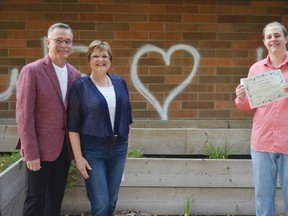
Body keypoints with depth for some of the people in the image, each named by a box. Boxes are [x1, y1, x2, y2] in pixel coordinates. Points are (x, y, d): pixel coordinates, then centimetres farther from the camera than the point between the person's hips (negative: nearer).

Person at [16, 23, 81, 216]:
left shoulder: (75, 74, 6)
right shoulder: (32, 71, -10)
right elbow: (24, 115, -13)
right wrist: (31, 153, -16)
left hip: (64, 148, 5)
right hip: (41, 149, -5)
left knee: (56, 198, 15)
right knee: (37, 199, 5)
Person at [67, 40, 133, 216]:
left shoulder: (120, 83, 5)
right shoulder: (80, 86, -9)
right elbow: (73, 126, -9)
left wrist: (127, 144, 12)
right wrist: (78, 157, -12)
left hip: (118, 149, 5)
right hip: (93, 151, -4)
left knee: (112, 200, 14)